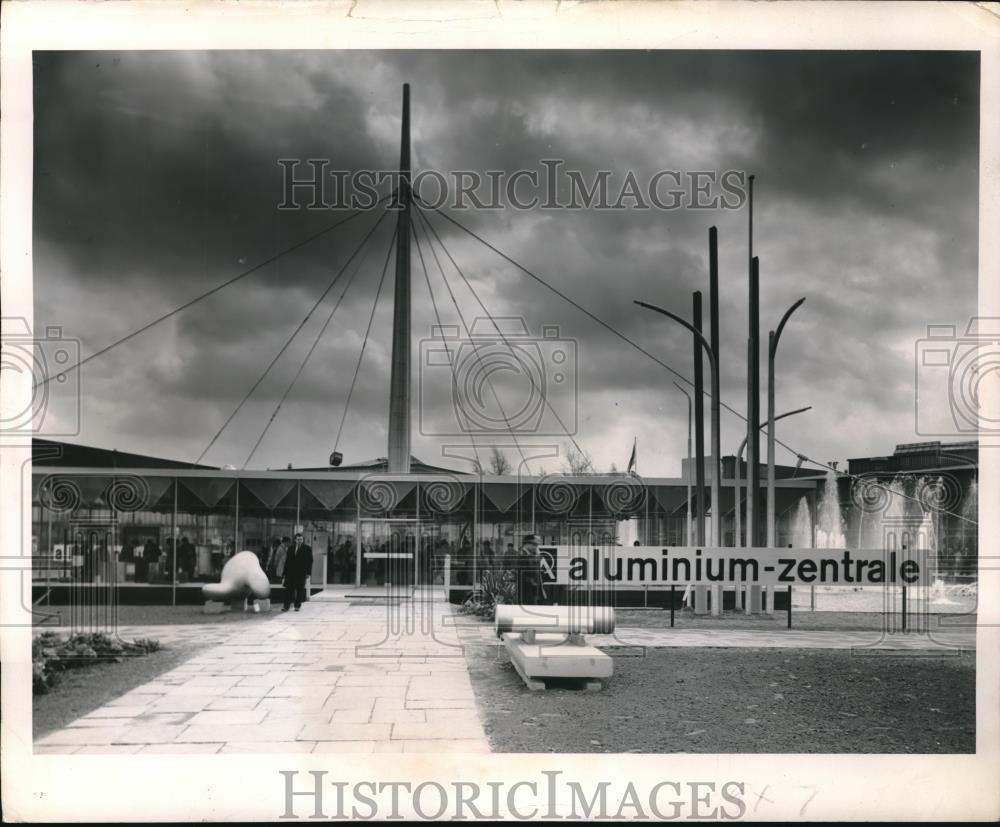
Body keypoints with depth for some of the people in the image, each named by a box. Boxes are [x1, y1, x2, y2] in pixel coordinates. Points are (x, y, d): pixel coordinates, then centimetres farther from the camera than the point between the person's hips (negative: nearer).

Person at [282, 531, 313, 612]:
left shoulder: (307, 549, 3)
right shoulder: (291, 549, 13)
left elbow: (310, 561, 0)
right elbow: (287, 561, 13)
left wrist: (308, 572, -7)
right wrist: (285, 573, 8)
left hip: (301, 573, -2)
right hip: (291, 572, 3)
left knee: (300, 589, 2)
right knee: (289, 589, -1)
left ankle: (297, 606, 9)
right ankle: (286, 606, -1)